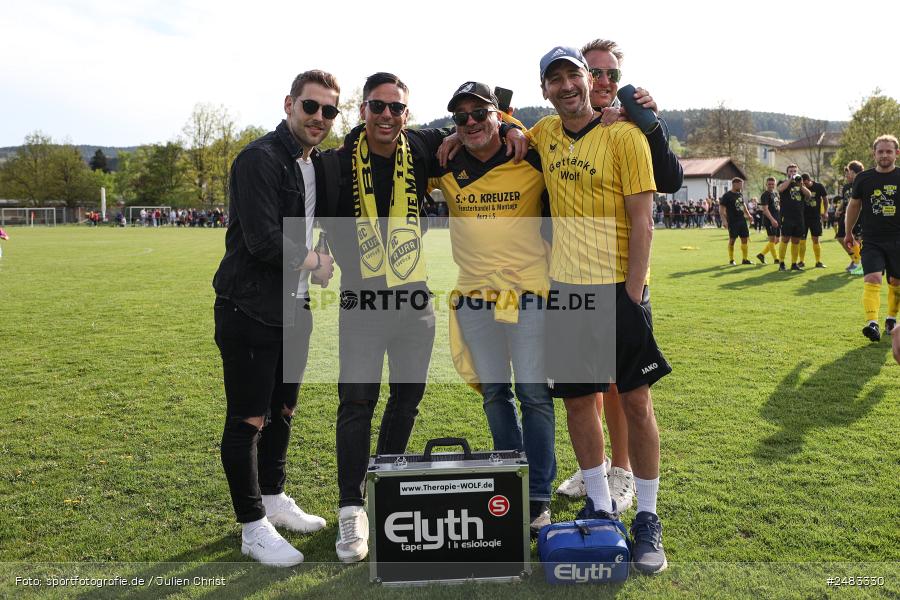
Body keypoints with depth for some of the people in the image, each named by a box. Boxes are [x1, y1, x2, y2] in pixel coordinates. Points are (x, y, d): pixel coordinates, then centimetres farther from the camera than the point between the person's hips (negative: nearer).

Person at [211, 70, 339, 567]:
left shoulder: (320, 165, 12)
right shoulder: (260, 159, -15)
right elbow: (263, 240, -23)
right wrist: (316, 263, -8)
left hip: (294, 310, 9)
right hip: (250, 312, -8)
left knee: (283, 411, 18)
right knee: (248, 420, 0)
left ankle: (274, 498, 35)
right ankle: (253, 528, 13)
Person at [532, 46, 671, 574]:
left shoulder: (624, 136, -6)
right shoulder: (546, 133, 9)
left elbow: (642, 222, -10)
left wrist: (631, 295, -15)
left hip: (618, 289, -5)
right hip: (565, 288, 5)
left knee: (636, 401, 1)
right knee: (578, 399, 9)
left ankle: (648, 518, 15)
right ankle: (600, 506, 25)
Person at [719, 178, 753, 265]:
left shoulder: (740, 194, 13)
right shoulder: (727, 195, -10)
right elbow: (721, 208, -14)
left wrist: (748, 214, 20)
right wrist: (724, 220, -22)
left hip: (742, 220, 7)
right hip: (732, 221, -7)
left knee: (745, 239, 5)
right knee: (732, 239, -1)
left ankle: (745, 259, 12)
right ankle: (731, 260, 10)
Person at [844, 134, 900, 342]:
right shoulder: (863, 178, 2)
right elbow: (854, 205, 15)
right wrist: (848, 233, 19)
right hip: (871, 241, -1)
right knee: (872, 279, -16)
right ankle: (872, 323, -25)